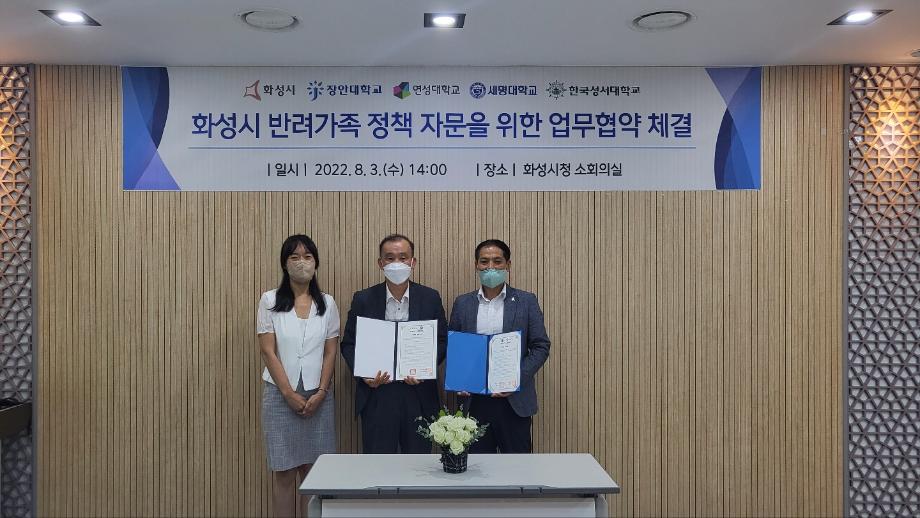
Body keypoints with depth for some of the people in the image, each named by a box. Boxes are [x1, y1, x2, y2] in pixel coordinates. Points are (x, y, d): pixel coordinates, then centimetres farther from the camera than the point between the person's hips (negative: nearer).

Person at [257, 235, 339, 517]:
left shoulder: (327, 304, 5)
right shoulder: (270, 301, -1)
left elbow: (331, 353, 4)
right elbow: (268, 352, -4)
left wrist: (320, 393, -7)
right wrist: (289, 393, -10)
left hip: (318, 396, 2)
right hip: (280, 393, -1)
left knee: (312, 469, 5)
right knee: (284, 471, 3)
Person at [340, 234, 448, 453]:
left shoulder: (430, 298, 3)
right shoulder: (363, 299, 2)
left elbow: (442, 341, 6)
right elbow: (348, 344, 6)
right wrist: (363, 374, -11)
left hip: (419, 396, 1)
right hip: (376, 396, 0)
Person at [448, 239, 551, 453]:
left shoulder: (526, 301, 1)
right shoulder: (462, 303, 7)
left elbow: (541, 347, -1)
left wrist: (516, 379, -13)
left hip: (514, 402, -1)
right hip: (474, 401, 2)